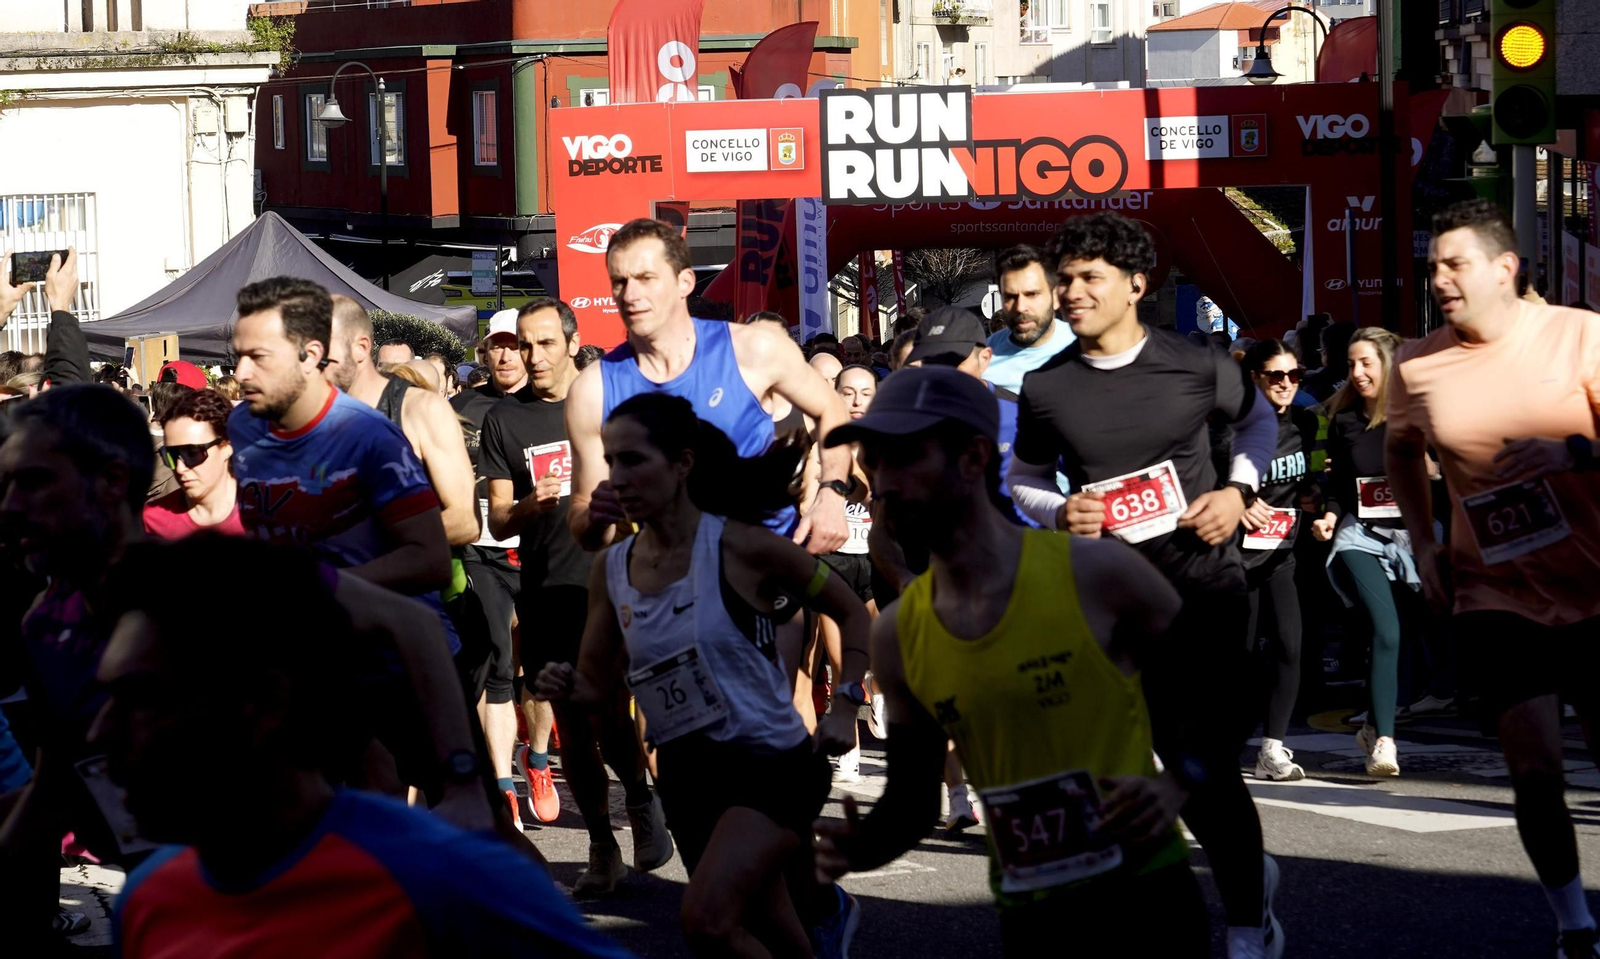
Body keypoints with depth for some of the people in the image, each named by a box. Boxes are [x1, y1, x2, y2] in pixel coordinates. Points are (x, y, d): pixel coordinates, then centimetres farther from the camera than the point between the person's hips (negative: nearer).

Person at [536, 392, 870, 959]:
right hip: (686, 778, 5)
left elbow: (851, 612, 0)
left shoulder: (740, 547, -12)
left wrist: (844, 705, -11)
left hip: (769, 763, -5)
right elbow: (598, 685, 10)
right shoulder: (611, 569, 1)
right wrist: (565, 688, -12)